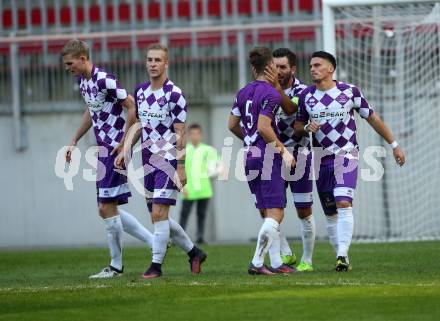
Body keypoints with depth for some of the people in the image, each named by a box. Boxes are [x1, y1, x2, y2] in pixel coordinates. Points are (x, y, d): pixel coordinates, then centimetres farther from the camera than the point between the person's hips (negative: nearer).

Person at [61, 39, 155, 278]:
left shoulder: (105, 80, -18)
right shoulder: (82, 81, 10)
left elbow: (133, 108, -18)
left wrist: (124, 143, -16)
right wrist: (74, 141, 24)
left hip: (116, 150, -10)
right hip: (103, 150, 10)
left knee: (107, 207, -7)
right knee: (107, 209, 9)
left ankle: (116, 266, 3)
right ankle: (155, 243, 15)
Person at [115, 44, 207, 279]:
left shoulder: (174, 94, -11)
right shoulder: (140, 91, 9)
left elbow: (180, 134, -12)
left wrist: (181, 167, -15)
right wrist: (125, 151, 14)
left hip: (169, 161, -7)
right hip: (149, 162, 7)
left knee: (159, 214, -12)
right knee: (158, 216, 10)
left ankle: (156, 266, -4)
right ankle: (194, 253, 26)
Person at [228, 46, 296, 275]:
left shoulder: (244, 92, 10)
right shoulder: (271, 94, -13)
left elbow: (232, 125, 15)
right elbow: (263, 127, -21)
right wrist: (283, 150, -13)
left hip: (249, 158, 8)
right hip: (268, 158, -8)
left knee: (267, 214, 12)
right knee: (276, 214, -6)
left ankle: (276, 263, 12)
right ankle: (257, 262, -14)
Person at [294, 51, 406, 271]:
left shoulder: (349, 91, -4)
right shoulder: (306, 95, 5)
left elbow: (372, 118, 6)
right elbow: (297, 126, 14)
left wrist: (394, 145, 9)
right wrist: (307, 128, -11)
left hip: (346, 156, -4)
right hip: (321, 160, 4)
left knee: (343, 204, -21)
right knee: (330, 214, 6)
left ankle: (342, 256, -26)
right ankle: (341, 258, 15)